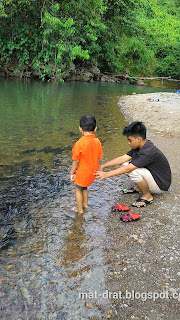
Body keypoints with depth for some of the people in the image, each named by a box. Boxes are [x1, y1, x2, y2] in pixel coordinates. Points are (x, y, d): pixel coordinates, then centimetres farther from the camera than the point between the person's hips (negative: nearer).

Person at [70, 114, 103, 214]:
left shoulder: (79, 143, -26)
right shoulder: (97, 142, -9)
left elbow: (76, 161, -18)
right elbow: (98, 157, 1)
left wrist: (72, 173, -4)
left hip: (82, 172, -6)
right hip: (93, 172, 6)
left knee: (78, 189, 17)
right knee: (84, 187, 29)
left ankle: (80, 209, 29)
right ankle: (85, 203, 46)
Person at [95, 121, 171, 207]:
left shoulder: (149, 152, -31)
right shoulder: (139, 147, -4)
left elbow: (128, 169, -34)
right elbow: (122, 158, -5)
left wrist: (106, 174, -32)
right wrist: (103, 166, -12)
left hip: (160, 185, -8)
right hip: (151, 175, 8)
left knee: (133, 170, -31)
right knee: (124, 164, -4)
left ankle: (147, 196, -8)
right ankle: (139, 187, 13)